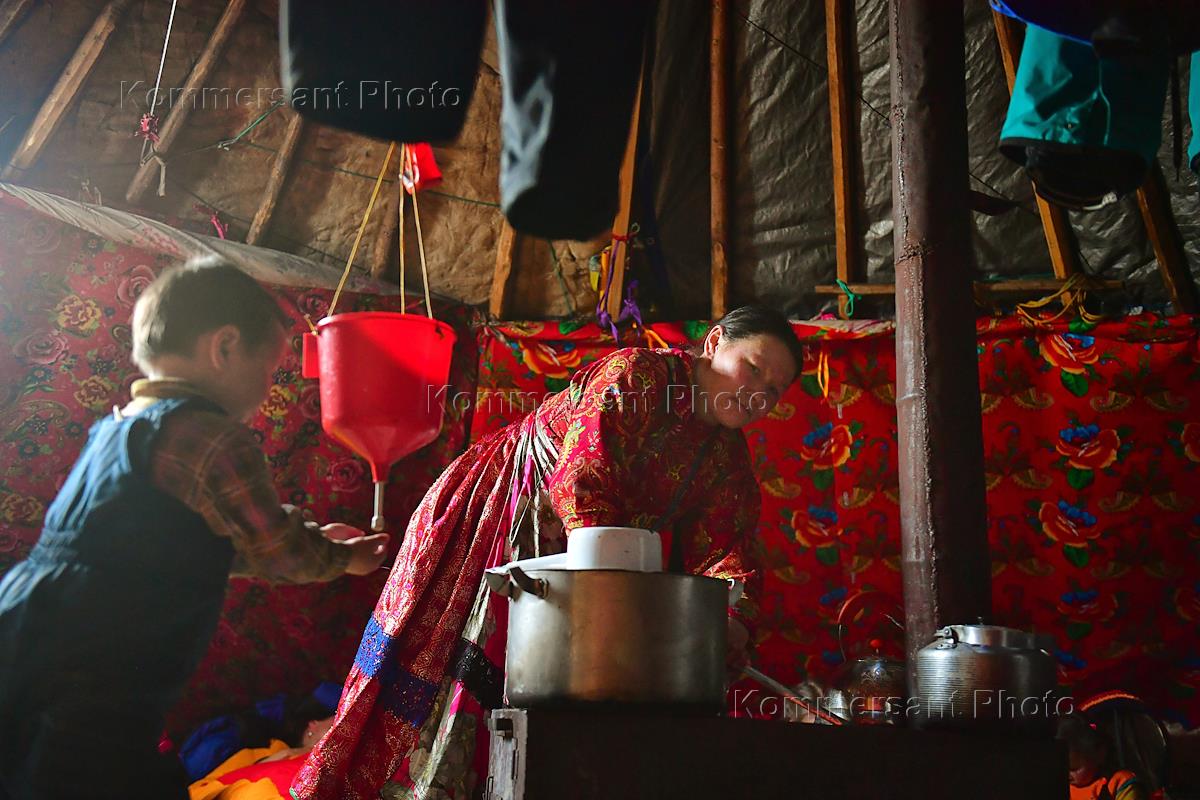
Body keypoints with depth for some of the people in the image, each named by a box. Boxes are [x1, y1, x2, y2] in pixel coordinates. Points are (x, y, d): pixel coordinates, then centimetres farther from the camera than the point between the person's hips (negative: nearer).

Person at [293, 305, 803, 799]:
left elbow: (728, 554, -10)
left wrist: (732, 623, -32)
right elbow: (584, 473, -32)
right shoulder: (636, 374, -20)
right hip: (489, 520, -6)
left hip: (559, 553, 6)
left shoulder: (732, 467, 1)